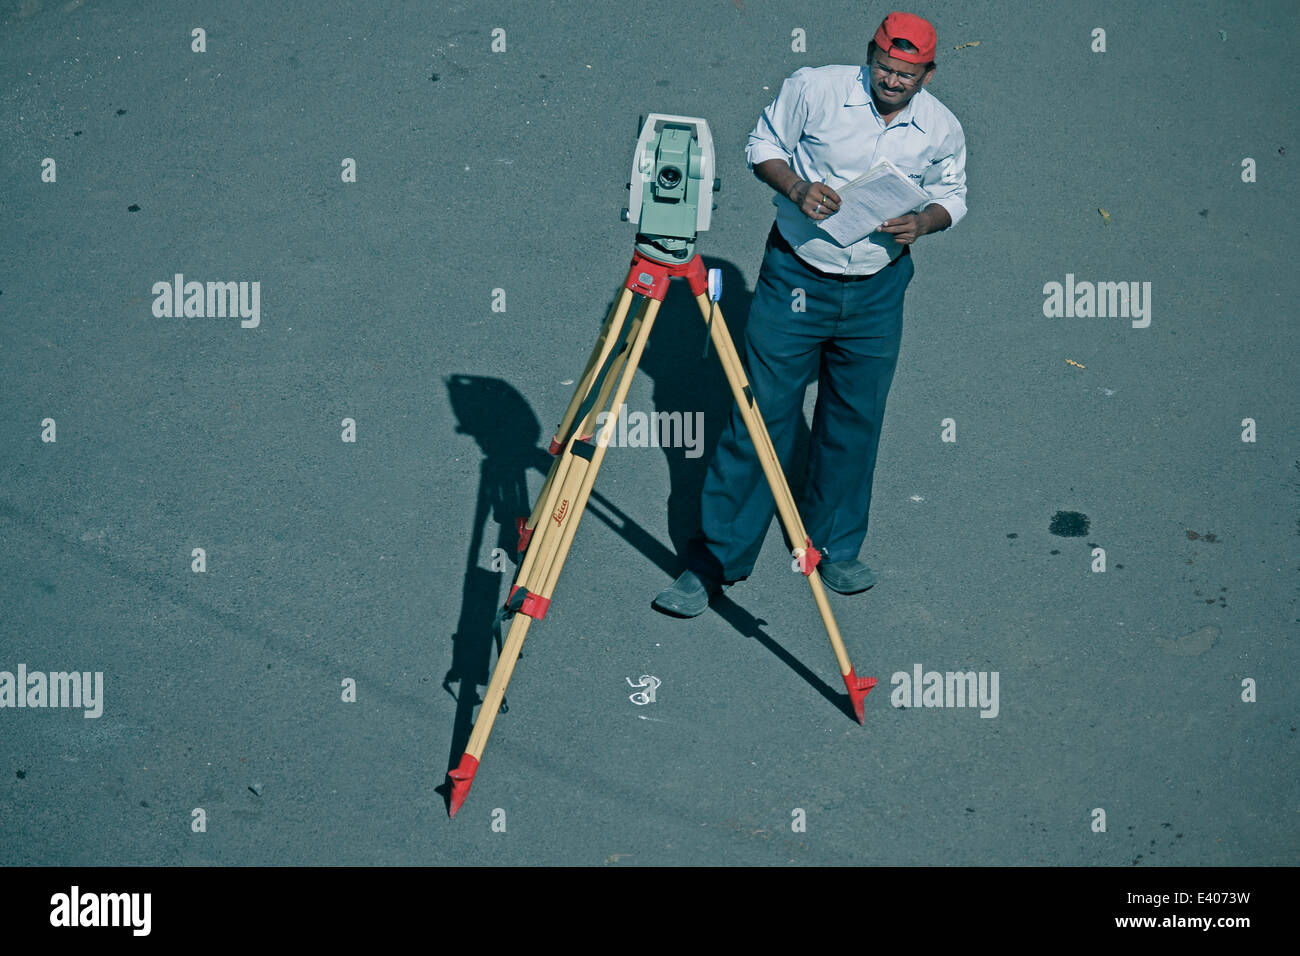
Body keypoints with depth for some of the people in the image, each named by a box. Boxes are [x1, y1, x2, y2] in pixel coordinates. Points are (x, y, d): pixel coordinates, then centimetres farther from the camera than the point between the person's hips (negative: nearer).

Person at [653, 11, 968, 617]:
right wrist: (796, 187, -19)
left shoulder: (942, 130, -3)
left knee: (854, 422, 11)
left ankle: (835, 551, 29)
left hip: (876, 293, 3)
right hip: (796, 277, -2)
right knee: (761, 413, -3)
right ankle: (716, 558, 5)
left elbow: (951, 196, 11)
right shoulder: (814, 89, -11)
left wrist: (923, 221, -11)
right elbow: (763, 146, 0)